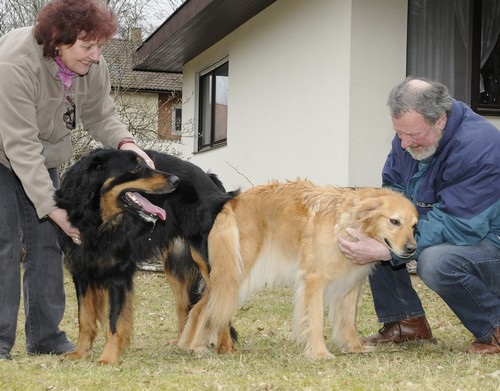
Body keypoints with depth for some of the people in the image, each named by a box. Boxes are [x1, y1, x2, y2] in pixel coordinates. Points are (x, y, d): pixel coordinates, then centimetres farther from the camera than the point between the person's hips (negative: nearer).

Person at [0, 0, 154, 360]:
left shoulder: (94, 67, -16)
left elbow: (101, 116, -2)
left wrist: (124, 142, -25)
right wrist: (53, 208, -34)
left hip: (42, 161, 6)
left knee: (47, 242, 0)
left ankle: (46, 336, 5)